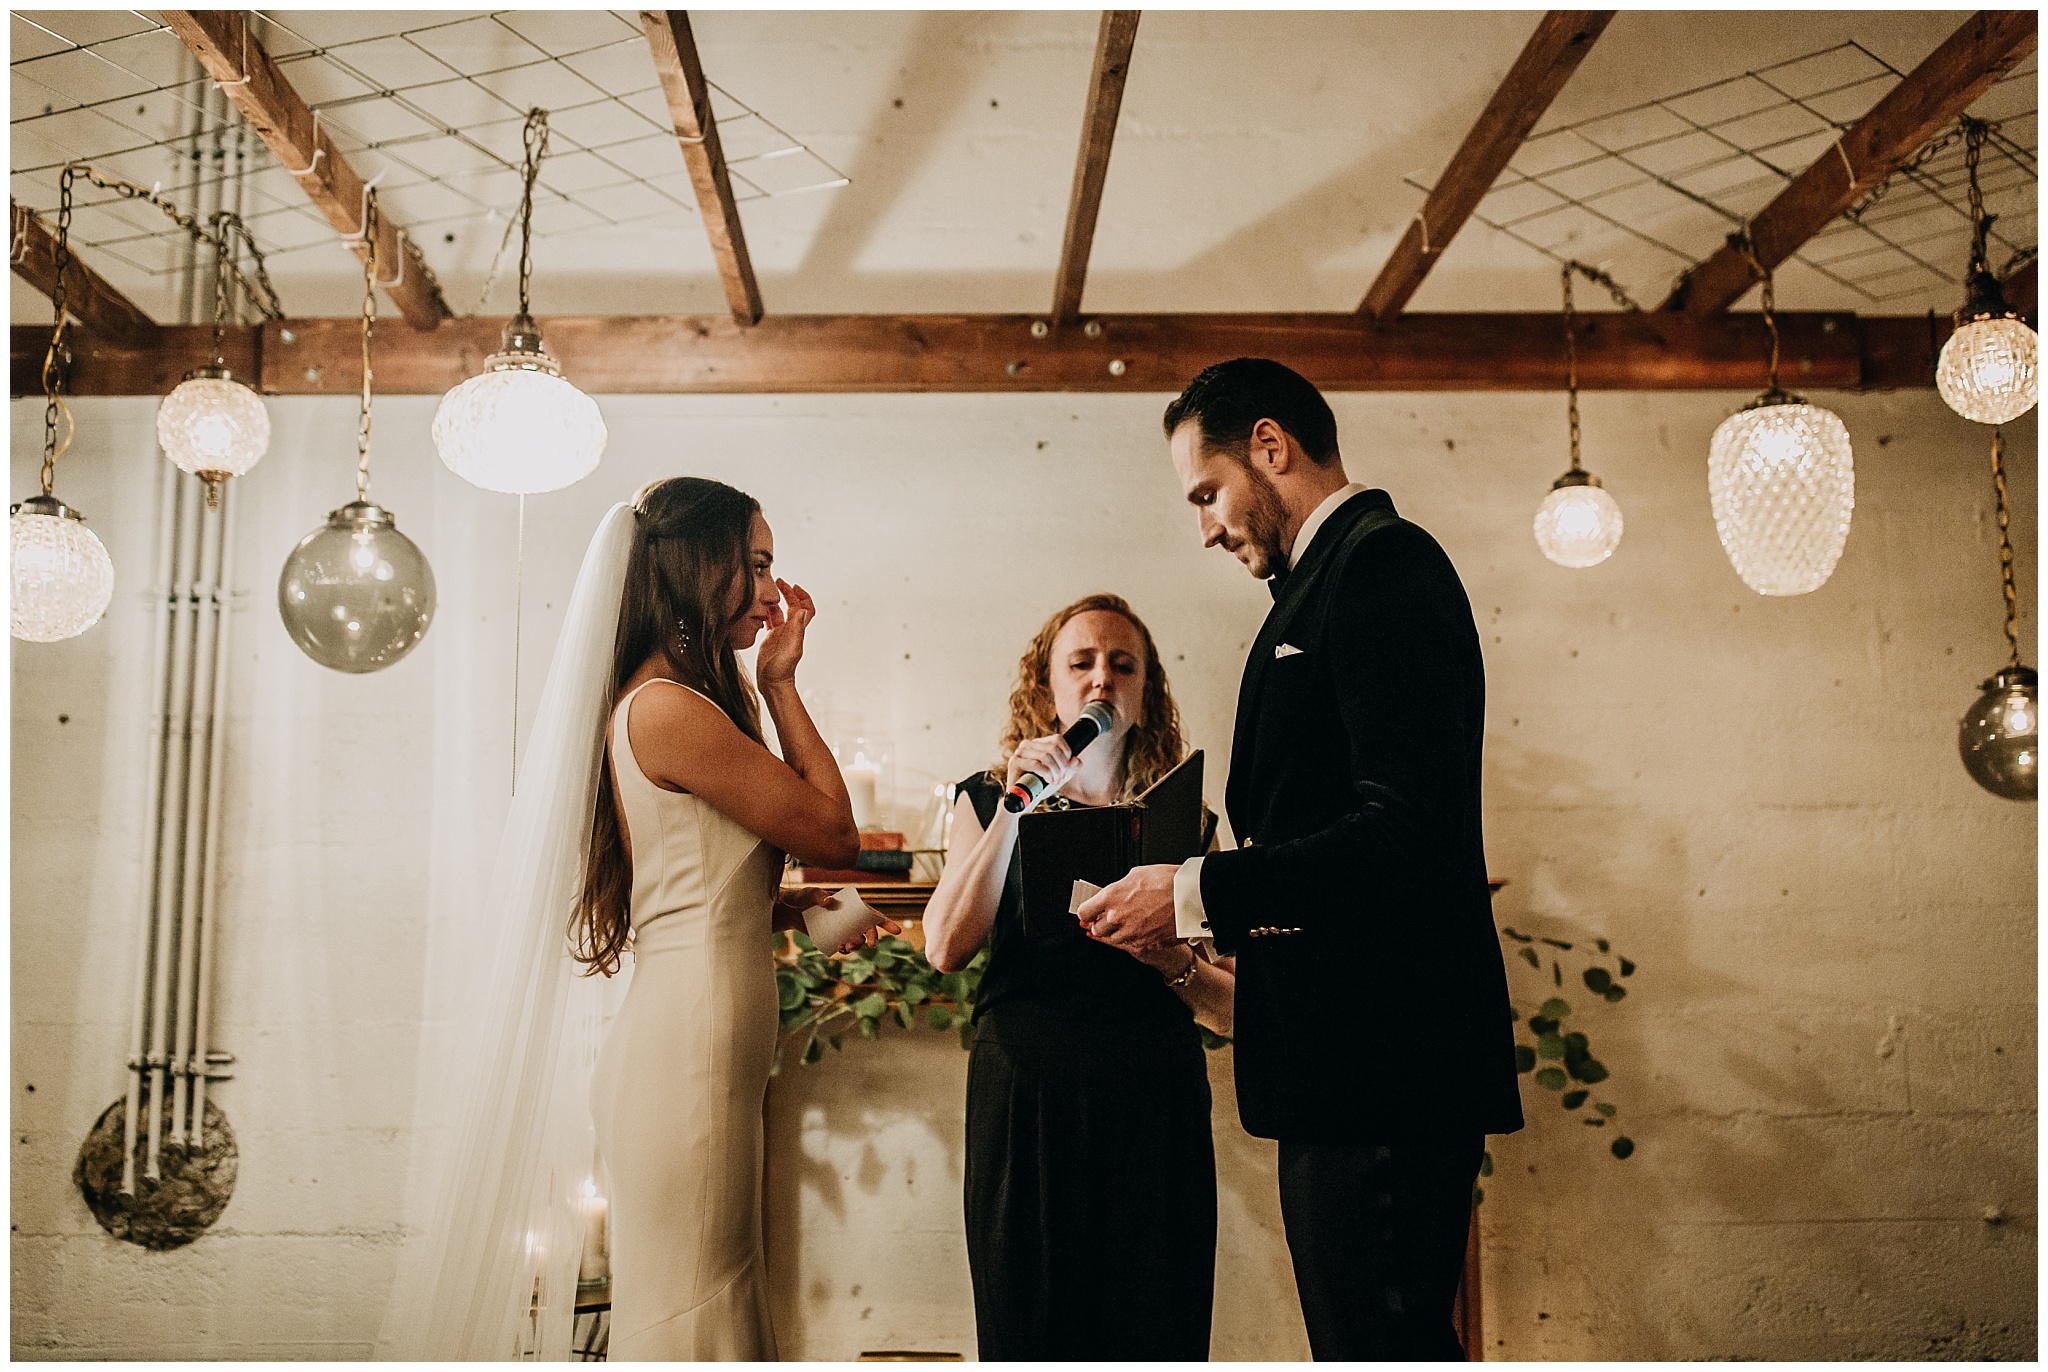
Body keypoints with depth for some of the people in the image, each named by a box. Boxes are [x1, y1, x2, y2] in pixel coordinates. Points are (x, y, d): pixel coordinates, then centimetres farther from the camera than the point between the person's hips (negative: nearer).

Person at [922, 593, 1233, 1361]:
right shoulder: (989, 800, 12)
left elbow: (1232, 1007, 8)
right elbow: (946, 949, -5)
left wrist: (1173, 960, -13)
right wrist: (1016, 806, -8)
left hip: (1154, 1102, 1)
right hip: (1026, 1094, 0)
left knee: (1152, 1330, 1)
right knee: (1031, 1330, 4)